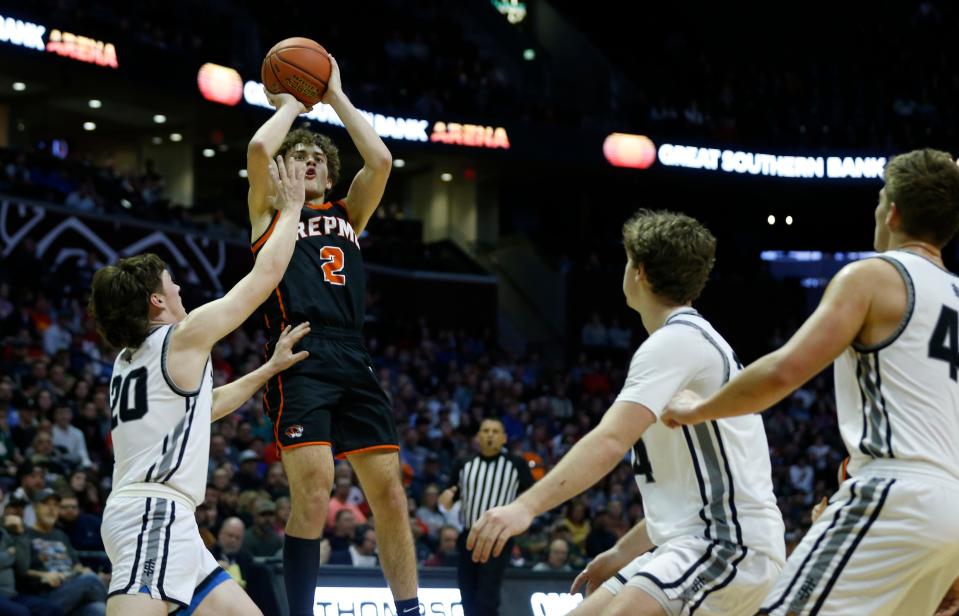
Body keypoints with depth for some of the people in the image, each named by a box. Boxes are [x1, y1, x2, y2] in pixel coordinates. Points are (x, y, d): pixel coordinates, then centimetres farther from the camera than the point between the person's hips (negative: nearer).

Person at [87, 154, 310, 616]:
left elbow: (200, 406, 38)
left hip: (160, 516, 10)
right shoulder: (184, 336, -1)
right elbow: (267, 272, 3)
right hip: (155, 513, -10)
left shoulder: (128, 362, 23)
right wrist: (290, 207, 17)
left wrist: (272, 367, 37)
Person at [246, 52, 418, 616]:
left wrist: (336, 97, 17)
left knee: (389, 489, 0)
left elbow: (381, 160, 9)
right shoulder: (270, 212, 14)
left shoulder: (349, 214, 24)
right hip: (301, 359, -5)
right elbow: (259, 151, -4)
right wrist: (292, 105, 13)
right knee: (314, 489, -18)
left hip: (354, 362, 5)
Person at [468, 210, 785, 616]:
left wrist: (526, 506, -33)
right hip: (699, 540, 11)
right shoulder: (696, 341, 22)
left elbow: (610, 441, -25)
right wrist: (622, 553, 24)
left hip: (733, 544, -11)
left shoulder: (676, 341, -10)